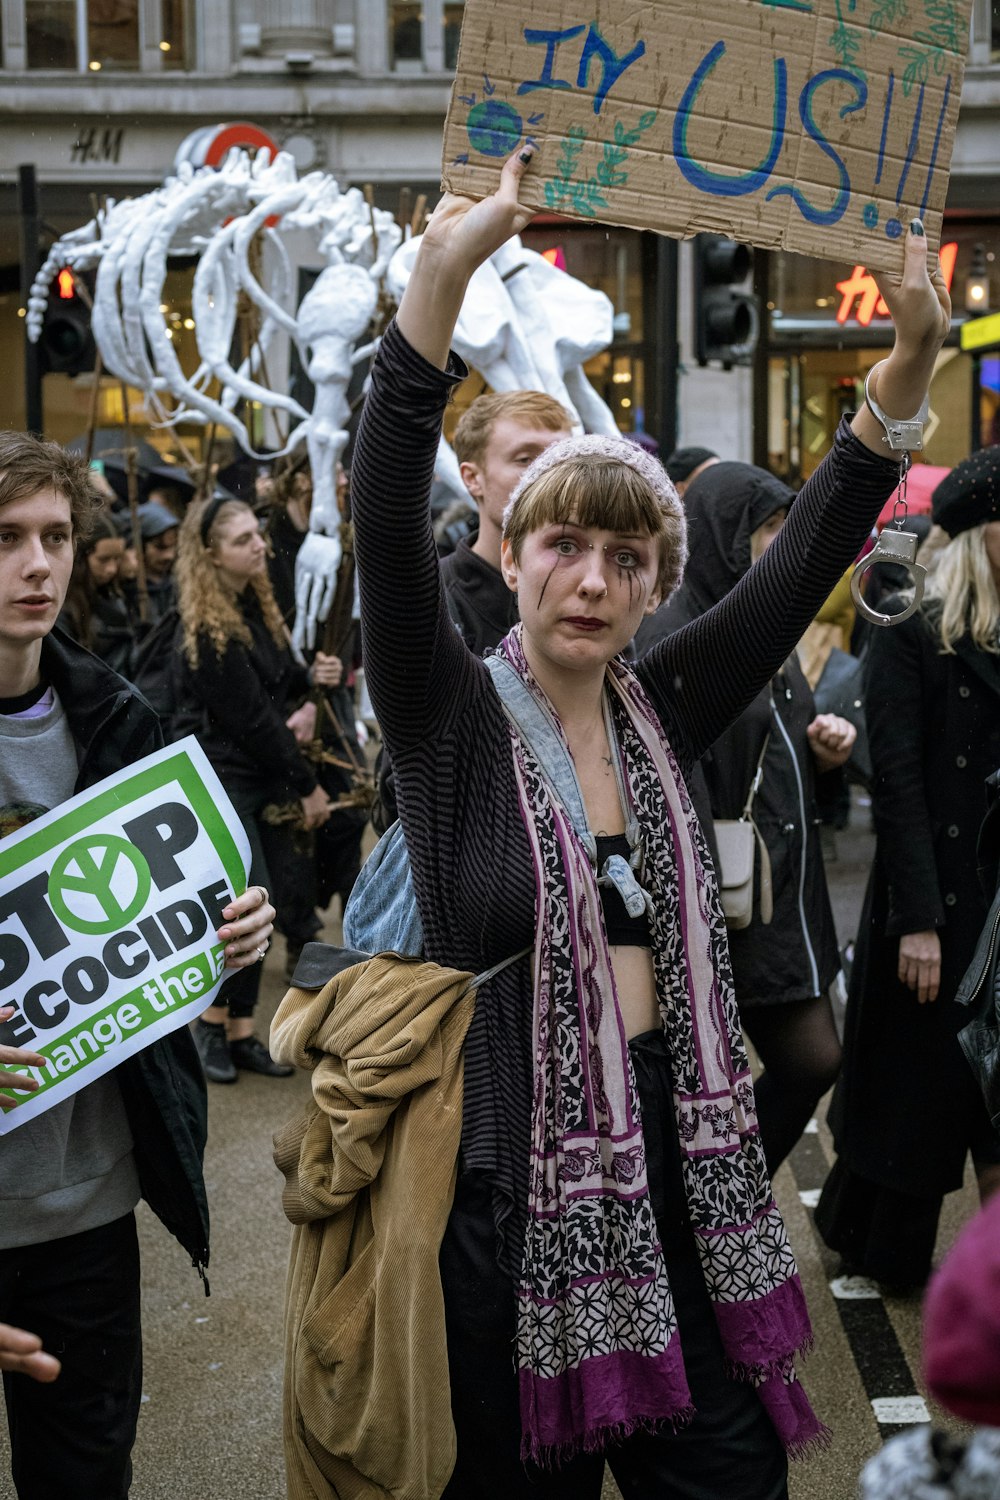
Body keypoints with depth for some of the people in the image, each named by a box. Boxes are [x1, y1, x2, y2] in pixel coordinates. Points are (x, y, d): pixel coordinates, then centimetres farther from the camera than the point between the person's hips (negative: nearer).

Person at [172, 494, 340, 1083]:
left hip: (263, 774, 8)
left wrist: (313, 676, -1)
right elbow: (250, 716, -16)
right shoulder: (207, 628, -17)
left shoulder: (256, 603, 9)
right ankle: (213, 1024, 5)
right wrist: (307, 784, -11)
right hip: (218, 776, -8)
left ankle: (241, 1030, 15)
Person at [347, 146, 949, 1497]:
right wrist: (447, 263, -30)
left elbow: (811, 553, 1)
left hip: (681, 1167, 4)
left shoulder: (659, 712, 5)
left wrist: (913, 361, -10)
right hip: (521, 1187, -4)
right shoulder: (452, 716, -6)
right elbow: (387, 516, -21)